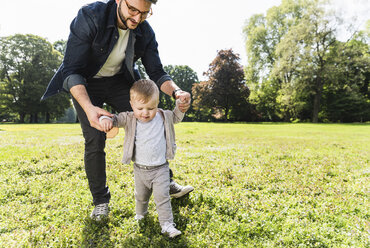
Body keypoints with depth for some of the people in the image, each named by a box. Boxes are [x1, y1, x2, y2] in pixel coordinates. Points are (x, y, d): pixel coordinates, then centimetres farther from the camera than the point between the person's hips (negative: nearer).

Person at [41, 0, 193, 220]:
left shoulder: (145, 32, -16)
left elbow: (156, 72, -10)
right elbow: (72, 70, -31)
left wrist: (176, 91, -32)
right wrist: (89, 108, -48)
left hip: (119, 81, 4)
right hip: (85, 84, -3)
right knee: (95, 141, -14)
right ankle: (100, 201, 6)